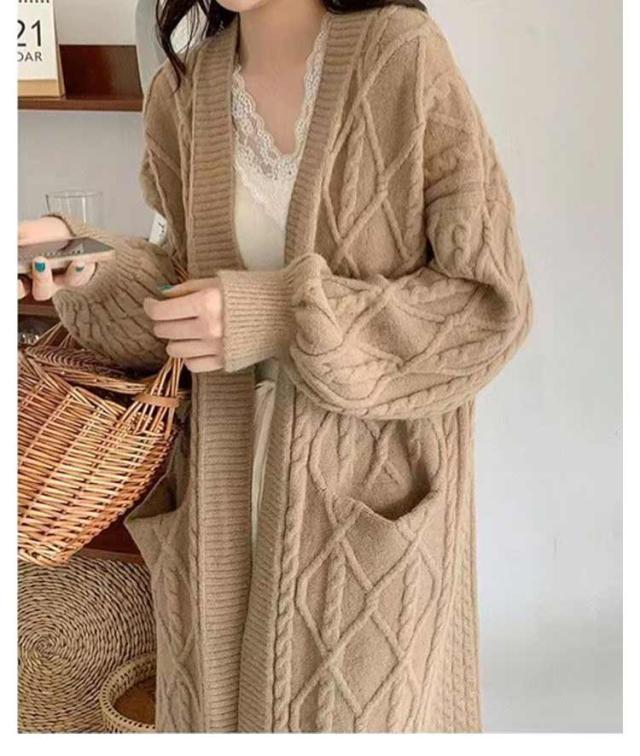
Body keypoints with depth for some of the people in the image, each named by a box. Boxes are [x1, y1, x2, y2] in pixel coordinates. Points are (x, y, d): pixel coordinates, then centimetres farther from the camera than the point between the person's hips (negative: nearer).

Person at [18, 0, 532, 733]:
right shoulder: (182, 92, 4)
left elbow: (489, 300, -10)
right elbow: (193, 291, 8)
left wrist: (284, 315, -20)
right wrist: (84, 263, -11)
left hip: (373, 498, -4)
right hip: (227, 500, 4)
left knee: (363, 711, 7)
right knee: (222, 708, 15)